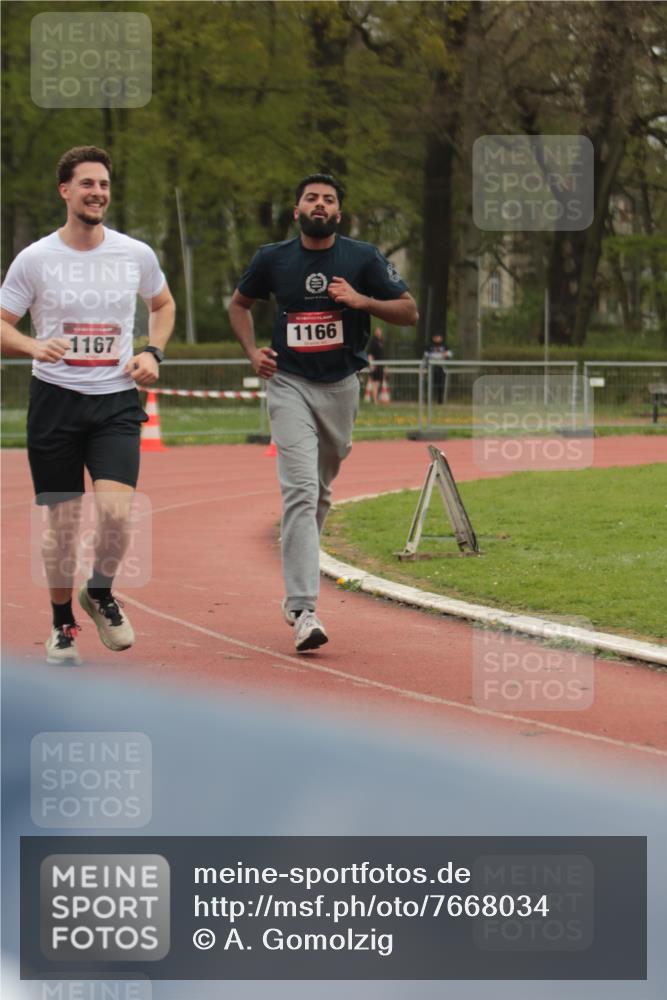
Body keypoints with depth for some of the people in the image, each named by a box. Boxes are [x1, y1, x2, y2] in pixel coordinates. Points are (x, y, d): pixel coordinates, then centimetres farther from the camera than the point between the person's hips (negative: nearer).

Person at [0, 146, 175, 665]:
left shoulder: (137, 255, 3)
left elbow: (163, 303, 22)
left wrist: (153, 353, 5)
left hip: (116, 400, 1)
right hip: (55, 398, -1)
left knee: (116, 510, -17)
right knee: (62, 520, 3)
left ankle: (101, 593, 12)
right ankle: (62, 623, 22)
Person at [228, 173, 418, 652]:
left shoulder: (363, 258, -1)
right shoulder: (273, 259, 1)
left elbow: (409, 311, -1)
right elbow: (239, 304, 18)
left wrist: (361, 300, -17)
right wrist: (252, 351, 2)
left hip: (341, 387, 2)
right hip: (290, 384, -2)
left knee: (321, 492, 14)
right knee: (301, 491, -16)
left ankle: (298, 589, 34)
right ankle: (304, 611, -23)